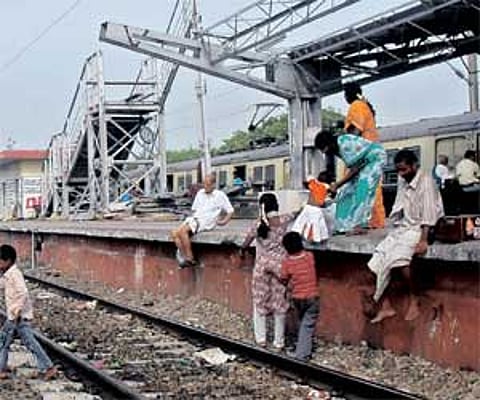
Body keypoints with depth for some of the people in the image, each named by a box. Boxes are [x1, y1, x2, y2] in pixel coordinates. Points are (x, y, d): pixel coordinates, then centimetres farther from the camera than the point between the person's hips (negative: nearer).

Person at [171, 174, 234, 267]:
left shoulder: (220, 195, 2)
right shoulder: (200, 193, 19)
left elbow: (230, 211, 4)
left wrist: (224, 221, -6)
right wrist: (195, 214, 9)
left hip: (206, 222, -7)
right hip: (195, 218, 7)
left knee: (183, 231, -31)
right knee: (175, 233, -18)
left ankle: (190, 258, -25)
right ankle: (184, 258, -20)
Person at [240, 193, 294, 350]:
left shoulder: (258, 225, -11)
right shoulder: (284, 221, -8)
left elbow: (245, 244, -2)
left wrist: (242, 251, 19)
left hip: (262, 265, -1)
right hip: (279, 265, 1)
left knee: (259, 301, 14)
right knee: (279, 303, 8)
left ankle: (261, 338, 16)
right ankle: (278, 342, 12)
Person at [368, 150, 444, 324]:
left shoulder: (425, 181, -12)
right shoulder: (402, 182, 11)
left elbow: (428, 213, -18)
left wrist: (423, 240, -26)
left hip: (419, 229, -7)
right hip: (402, 227, 8)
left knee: (399, 257, -32)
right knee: (379, 258, -11)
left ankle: (414, 302, -16)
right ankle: (385, 306, -8)